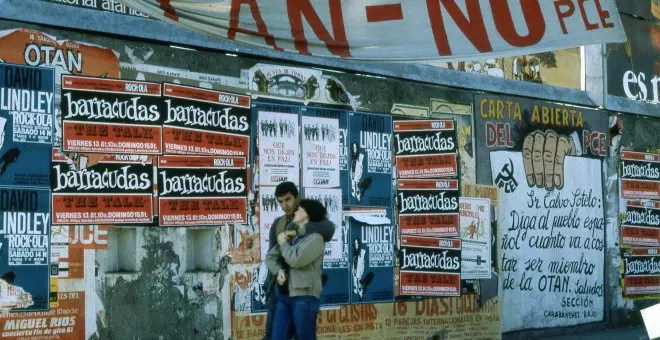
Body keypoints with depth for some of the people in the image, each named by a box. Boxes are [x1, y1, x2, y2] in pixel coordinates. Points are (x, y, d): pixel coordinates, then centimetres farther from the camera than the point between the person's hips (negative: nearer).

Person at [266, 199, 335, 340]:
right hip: (285, 295, 7)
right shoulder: (292, 236, 17)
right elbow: (270, 256, 16)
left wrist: (283, 243, 0)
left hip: (305, 297, -7)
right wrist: (278, 270, -4)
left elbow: (296, 260, -16)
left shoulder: (315, 237, -5)